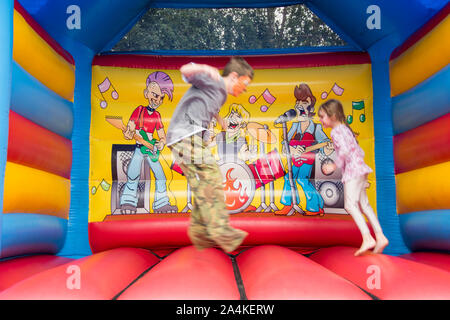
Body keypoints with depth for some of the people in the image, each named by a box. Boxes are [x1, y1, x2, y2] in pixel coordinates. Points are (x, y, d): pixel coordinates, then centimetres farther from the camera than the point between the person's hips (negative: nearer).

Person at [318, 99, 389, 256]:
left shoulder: (336, 131, -9)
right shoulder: (345, 129, 21)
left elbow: (344, 150, -26)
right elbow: (360, 152, 23)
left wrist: (335, 165, -16)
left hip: (352, 171, -10)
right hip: (359, 169, 10)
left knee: (350, 204, -12)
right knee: (364, 205, 11)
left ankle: (367, 239, -16)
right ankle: (380, 237, 13)